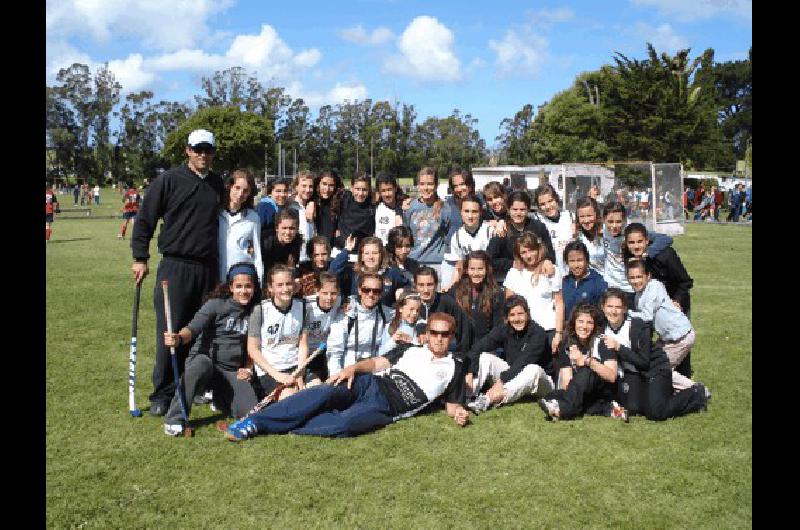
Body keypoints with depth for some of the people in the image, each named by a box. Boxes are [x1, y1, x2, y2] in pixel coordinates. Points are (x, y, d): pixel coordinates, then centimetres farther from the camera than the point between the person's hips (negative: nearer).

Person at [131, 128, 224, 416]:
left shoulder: (217, 184, 12)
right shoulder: (168, 180, -3)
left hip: (208, 268, 4)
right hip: (175, 266, -4)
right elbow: (145, 219, -1)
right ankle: (163, 395, 7)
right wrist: (140, 258, -5)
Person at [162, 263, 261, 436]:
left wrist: (248, 368, 6)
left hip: (232, 371, 4)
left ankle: (220, 398, 19)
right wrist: (179, 338, -40)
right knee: (200, 366, -41)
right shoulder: (216, 304, -2)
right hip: (204, 358, -4)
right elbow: (194, 327, -18)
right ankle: (175, 420, -25)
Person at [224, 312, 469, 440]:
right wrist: (354, 367, -6)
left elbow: (452, 404, 19)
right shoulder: (411, 350, 23)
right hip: (370, 384, 2)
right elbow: (377, 362, 14)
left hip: (388, 408, -2)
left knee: (343, 424, -35)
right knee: (324, 393, -29)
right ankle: (254, 421, -32)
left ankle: (278, 428, -29)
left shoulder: (454, 367, 19)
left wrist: (459, 413, -6)